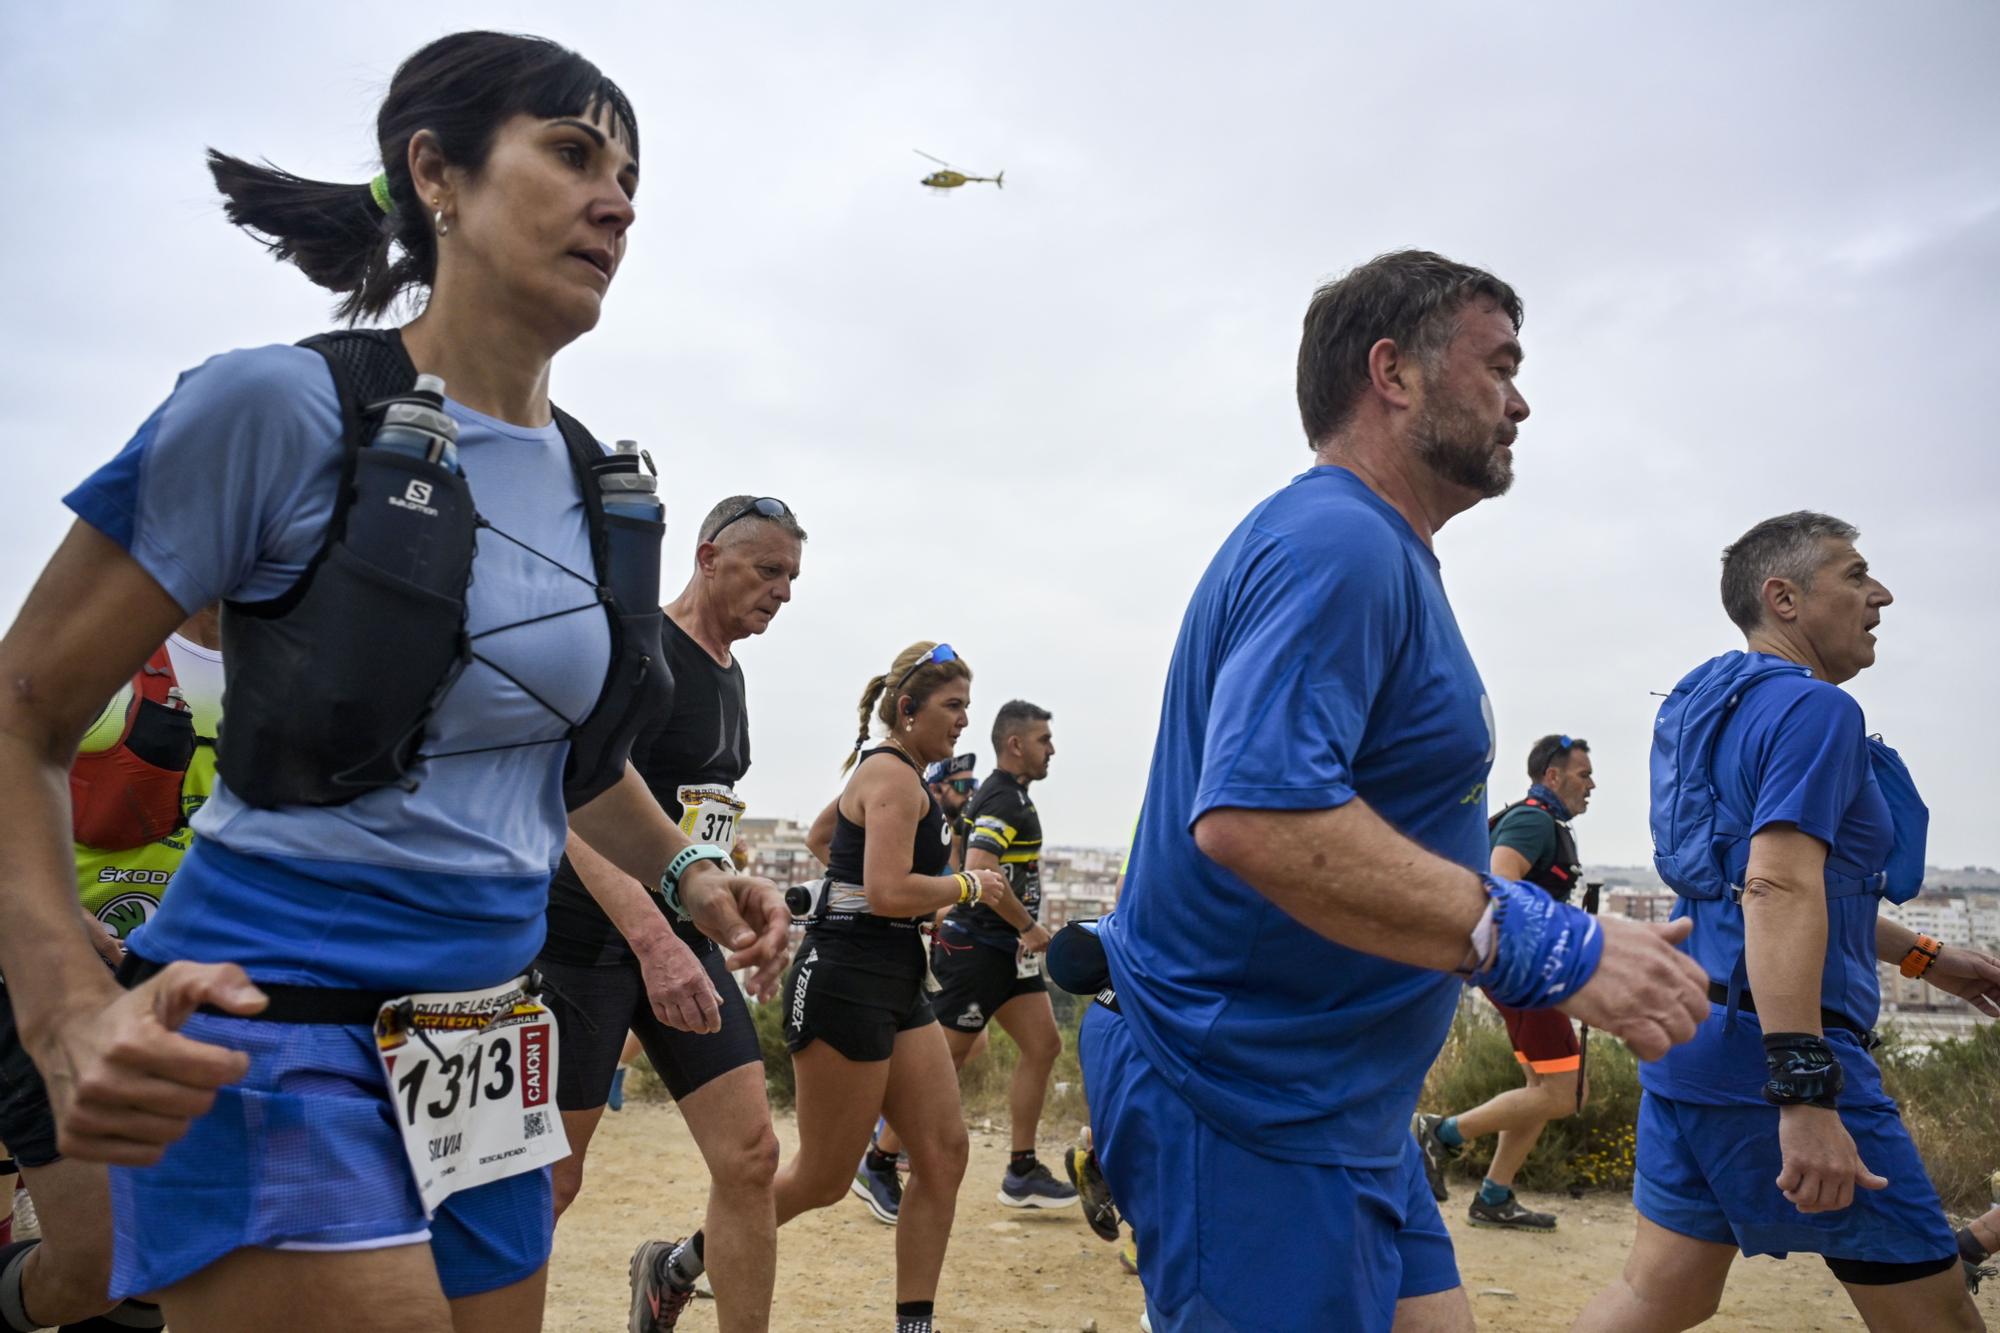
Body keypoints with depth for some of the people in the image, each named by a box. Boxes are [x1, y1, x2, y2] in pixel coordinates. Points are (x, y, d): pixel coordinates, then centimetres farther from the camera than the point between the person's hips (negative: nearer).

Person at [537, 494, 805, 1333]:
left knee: (750, 1157, -1)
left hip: (682, 939, 8)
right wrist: (653, 939, -36)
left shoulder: (729, 674, 12)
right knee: (551, 1176, 3)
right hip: (589, 939, -7)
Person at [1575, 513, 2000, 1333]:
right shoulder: (1813, 709, -11)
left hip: (1687, 1042, 10)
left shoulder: (1723, 707, 19)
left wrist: (1920, 957, 33)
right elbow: (1778, 893, -24)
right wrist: (1806, 1095, -30)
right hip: (1770, 1045, -9)